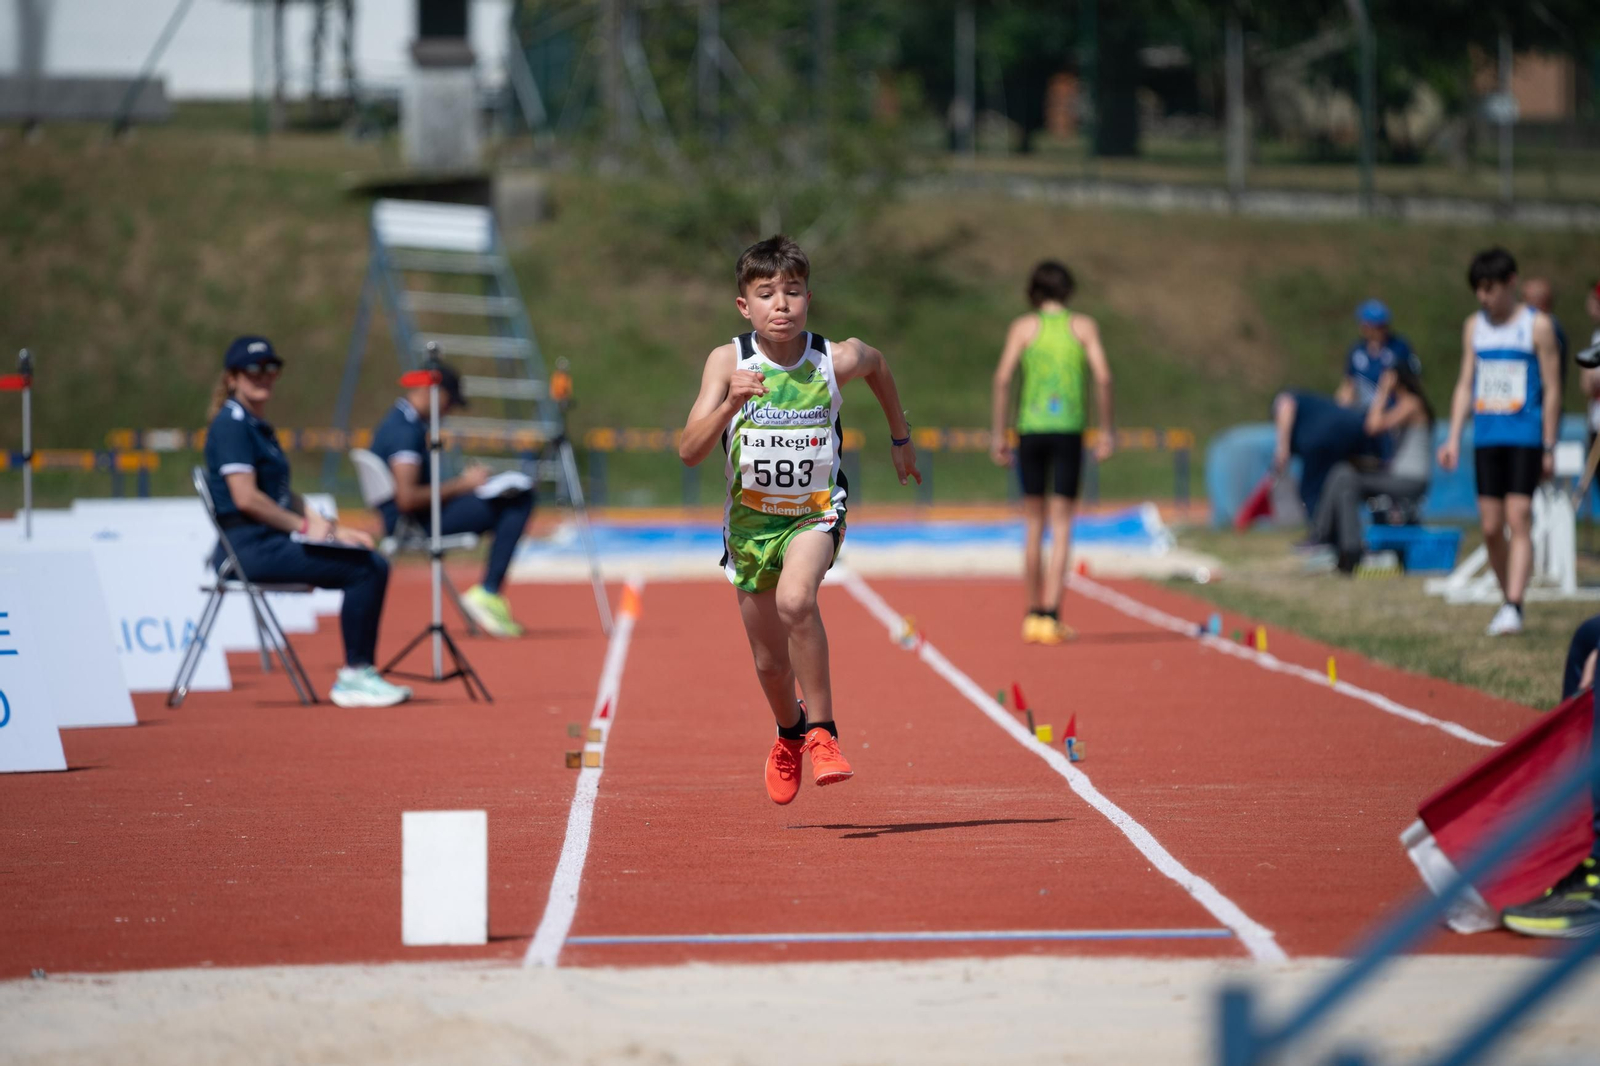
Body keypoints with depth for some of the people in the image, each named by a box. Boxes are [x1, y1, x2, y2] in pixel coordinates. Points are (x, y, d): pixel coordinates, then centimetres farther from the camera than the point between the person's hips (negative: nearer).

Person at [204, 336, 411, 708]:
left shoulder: (259, 426, 21)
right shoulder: (231, 424, -9)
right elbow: (245, 498, -18)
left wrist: (333, 528, 10)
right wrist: (305, 526, -11)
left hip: (274, 541, 10)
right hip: (250, 546, -10)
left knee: (375, 565, 1)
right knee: (362, 569, -17)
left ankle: (358, 676, 0)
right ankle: (353, 675, -12)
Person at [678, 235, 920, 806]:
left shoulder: (837, 359, -13)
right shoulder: (728, 362, -14)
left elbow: (878, 364, 13)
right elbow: (690, 451, -21)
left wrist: (900, 438, 22)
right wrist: (730, 404, -38)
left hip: (816, 511, -2)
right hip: (751, 518, 2)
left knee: (795, 600, -32)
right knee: (770, 660, 12)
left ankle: (821, 730, -16)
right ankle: (790, 732, 45)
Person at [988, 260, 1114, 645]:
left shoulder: (1023, 327, 6)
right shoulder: (1084, 326, 7)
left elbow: (1002, 379, -3)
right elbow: (1103, 377, -3)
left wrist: (997, 432, 1)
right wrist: (1106, 429, 4)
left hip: (1031, 429, 1)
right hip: (1069, 429, -1)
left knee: (1033, 526, 12)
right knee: (1061, 527, -1)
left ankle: (1032, 615, 16)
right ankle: (1050, 615, -13)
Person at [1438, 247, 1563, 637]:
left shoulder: (1537, 325, -2)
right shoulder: (1474, 327, 12)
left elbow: (1551, 389, -1)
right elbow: (1465, 384, 15)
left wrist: (1549, 447, -4)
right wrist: (1454, 438, 6)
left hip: (1525, 438, -5)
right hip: (1486, 439, 5)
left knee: (1519, 519, -14)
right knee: (1491, 527, 3)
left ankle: (1514, 607, -21)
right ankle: (1508, 600, 18)